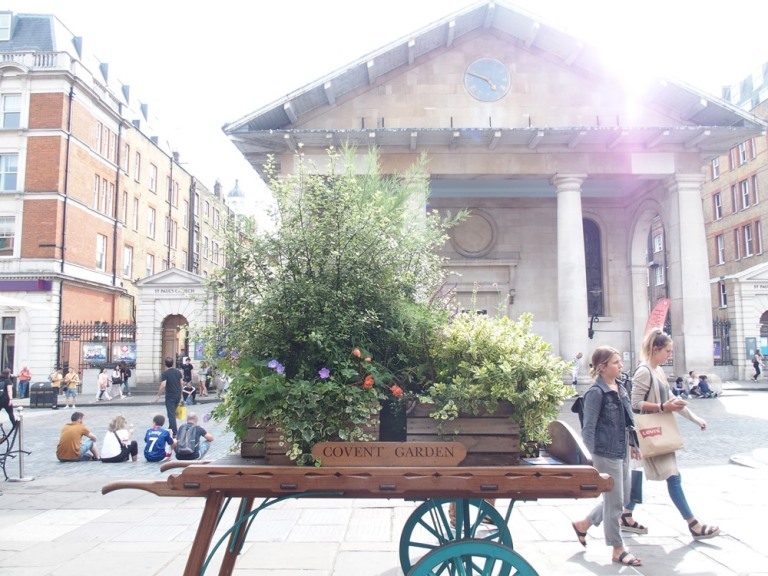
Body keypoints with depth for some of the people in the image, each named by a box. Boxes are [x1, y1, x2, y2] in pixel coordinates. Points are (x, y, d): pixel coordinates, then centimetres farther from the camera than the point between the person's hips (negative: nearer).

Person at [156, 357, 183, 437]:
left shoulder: (165, 373, -12)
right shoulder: (178, 371, 5)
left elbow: (163, 385, -21)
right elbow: (181, 383, 9)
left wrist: (158, 395, -13)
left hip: (170, 396, -6)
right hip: (178, 395, 6)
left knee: (171, 414, -3)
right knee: (173, 412, 23)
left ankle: (175, 433, -6)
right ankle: (171, 428, 33)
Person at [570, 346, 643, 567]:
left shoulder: (621, 389, 9)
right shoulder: (596, 392, -16)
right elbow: (588, 429, -17)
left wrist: (632, 444, 19)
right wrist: (594, 456, -20)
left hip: (622, 452, 9)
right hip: (606, 454, -9)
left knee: (622, 498, 18)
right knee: (615, 502, 3)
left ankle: (583, 524, 34)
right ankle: (618, 549, 20)